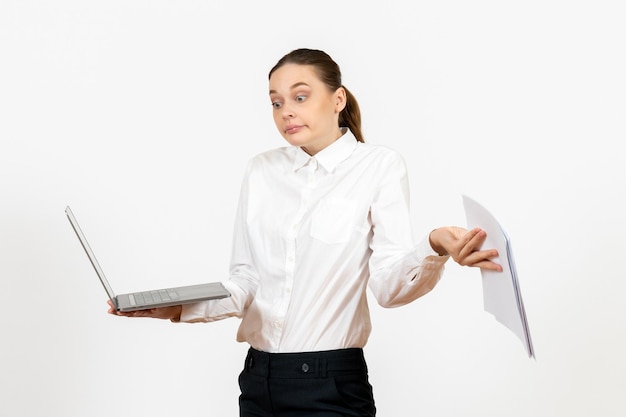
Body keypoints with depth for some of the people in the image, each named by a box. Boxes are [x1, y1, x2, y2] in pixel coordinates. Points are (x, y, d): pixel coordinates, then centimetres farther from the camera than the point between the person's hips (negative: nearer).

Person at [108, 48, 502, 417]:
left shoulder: (379, 165, -3)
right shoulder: (263, 170, 9)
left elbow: (389, 284, -12)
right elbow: (245, 282, 6)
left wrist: (435, 248, -31)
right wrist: (179, 308, -9)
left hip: (331, 385, -4)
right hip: (258, 379, 4)